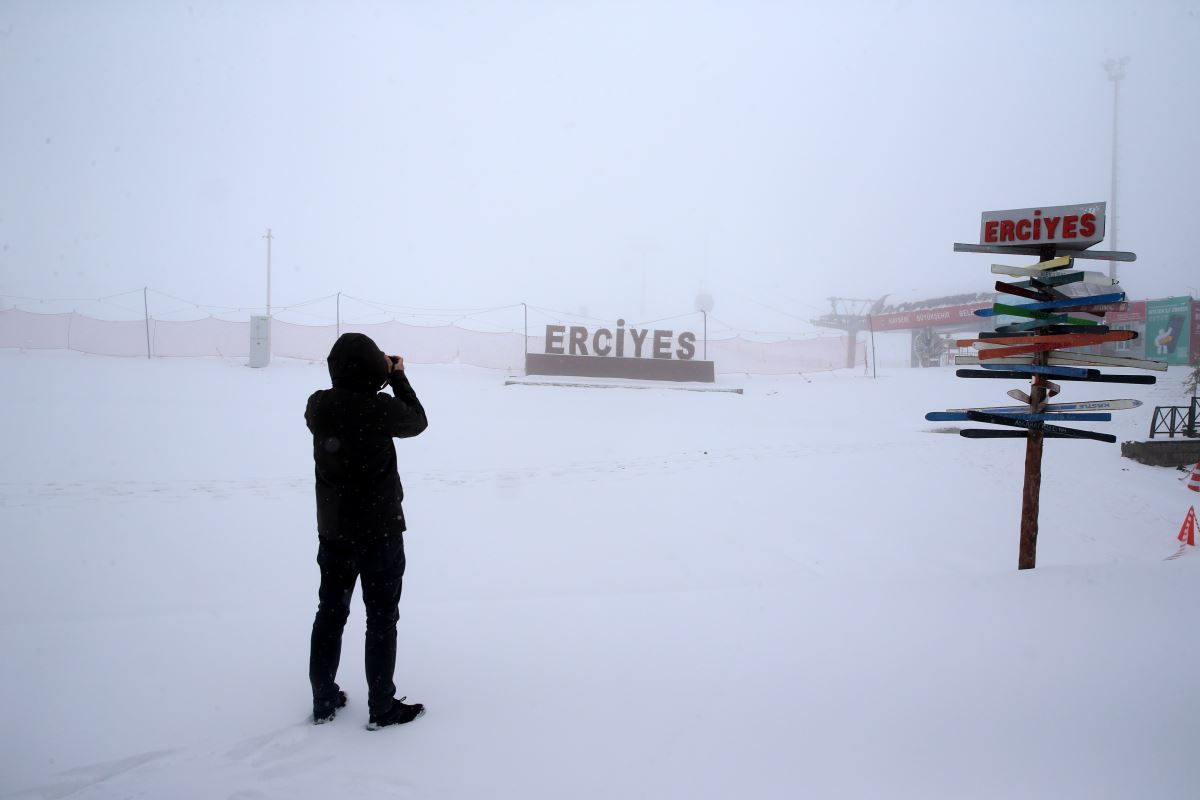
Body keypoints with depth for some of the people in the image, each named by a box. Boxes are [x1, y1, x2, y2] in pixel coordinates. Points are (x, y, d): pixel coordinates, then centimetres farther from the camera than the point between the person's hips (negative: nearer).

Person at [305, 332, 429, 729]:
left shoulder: (318, 406, -8)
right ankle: (382, 708, 19)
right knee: (381, 620, 9)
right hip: (380, 533, -5)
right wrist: (398, 377, 8)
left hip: (332, 532, 5)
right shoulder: (382, 408, -21)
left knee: (330, 613, 18)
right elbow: (418, 422, -1)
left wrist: (378, 376, 10)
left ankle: (323, 701, 30)